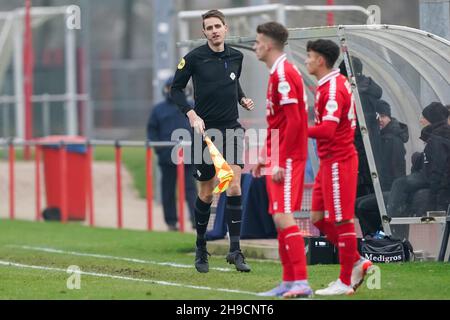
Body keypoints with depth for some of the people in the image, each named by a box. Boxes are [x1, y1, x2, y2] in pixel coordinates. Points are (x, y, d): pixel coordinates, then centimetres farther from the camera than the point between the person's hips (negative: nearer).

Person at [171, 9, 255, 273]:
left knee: (234, 186, -12)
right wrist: (192, 115, -13)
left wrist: (243, 99, 7)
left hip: (231, 128, 2)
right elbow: (176, 89, -1)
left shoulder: (236, 57, 6)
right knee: (207, 192, 4)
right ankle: (201, 249, 22)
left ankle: (235, 249, -12)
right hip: (206, 129, -2)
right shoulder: (194, 58, -6)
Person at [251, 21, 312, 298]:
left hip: (287, 159, -10)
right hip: (279, 158, 10)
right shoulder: (280, 72, 17)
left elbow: (293, 121, -21)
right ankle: (289, 282, 15)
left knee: (283, 217, -14)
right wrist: (265, 158, 24)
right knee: (281, 218, 11)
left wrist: (280, 162, -21)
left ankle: (302, 283, -18)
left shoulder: (283, 74, -15)